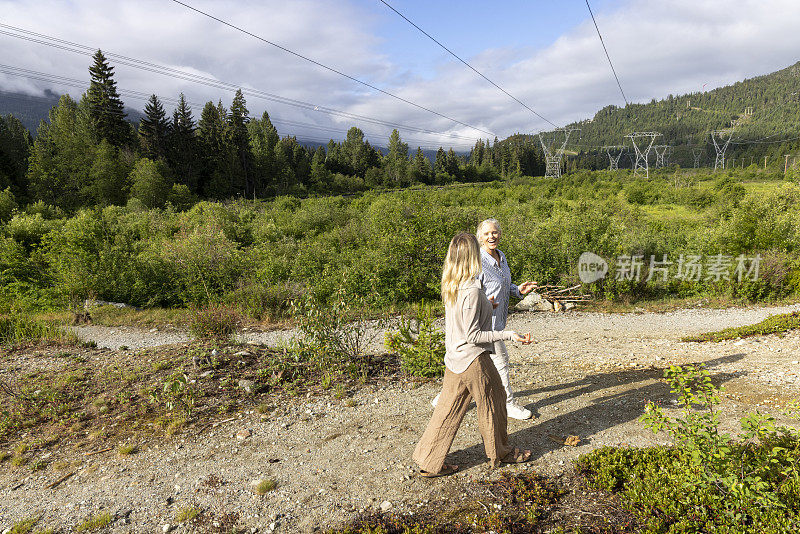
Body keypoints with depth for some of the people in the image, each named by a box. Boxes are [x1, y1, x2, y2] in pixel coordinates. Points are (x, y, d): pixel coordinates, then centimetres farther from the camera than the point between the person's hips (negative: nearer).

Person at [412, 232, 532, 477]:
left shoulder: (450, 287, 2)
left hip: (454, 359, 8)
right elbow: (473, 335, -21)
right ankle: (501, 453, 36)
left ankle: (430, 462, 22)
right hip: (474, 359, -8)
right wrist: (507, 334, -18)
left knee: (448, 409, 14)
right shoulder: (472, 291, -23)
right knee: (492, 404, 14)